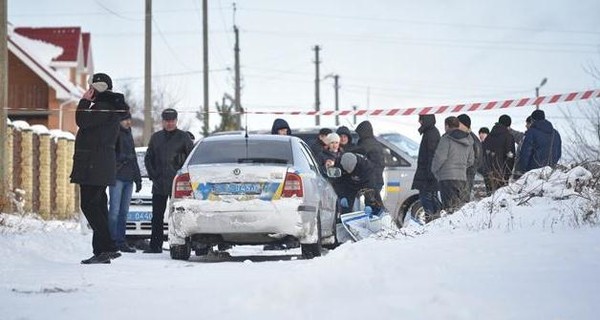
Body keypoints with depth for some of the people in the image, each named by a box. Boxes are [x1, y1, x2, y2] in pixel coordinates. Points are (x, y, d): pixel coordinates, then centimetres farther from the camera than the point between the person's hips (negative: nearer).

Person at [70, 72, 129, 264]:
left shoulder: (104, 108, -13)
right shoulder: (107, 107, 19)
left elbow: (82, 121, -20)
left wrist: (85, 101, -10)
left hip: (94, 165, -11)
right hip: (102, 166, 11)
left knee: (90, 206, -12)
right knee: (97, 206, 11)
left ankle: (108, 248, -17)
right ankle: (101, 250, 12)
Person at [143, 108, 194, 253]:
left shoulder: (183, 137, 2)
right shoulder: (156, 137, 14)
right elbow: (148, 158, 18)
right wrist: (153, 175, 5)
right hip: (159, 185, 4)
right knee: (157, 217, 4)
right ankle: (155, 246, 7)